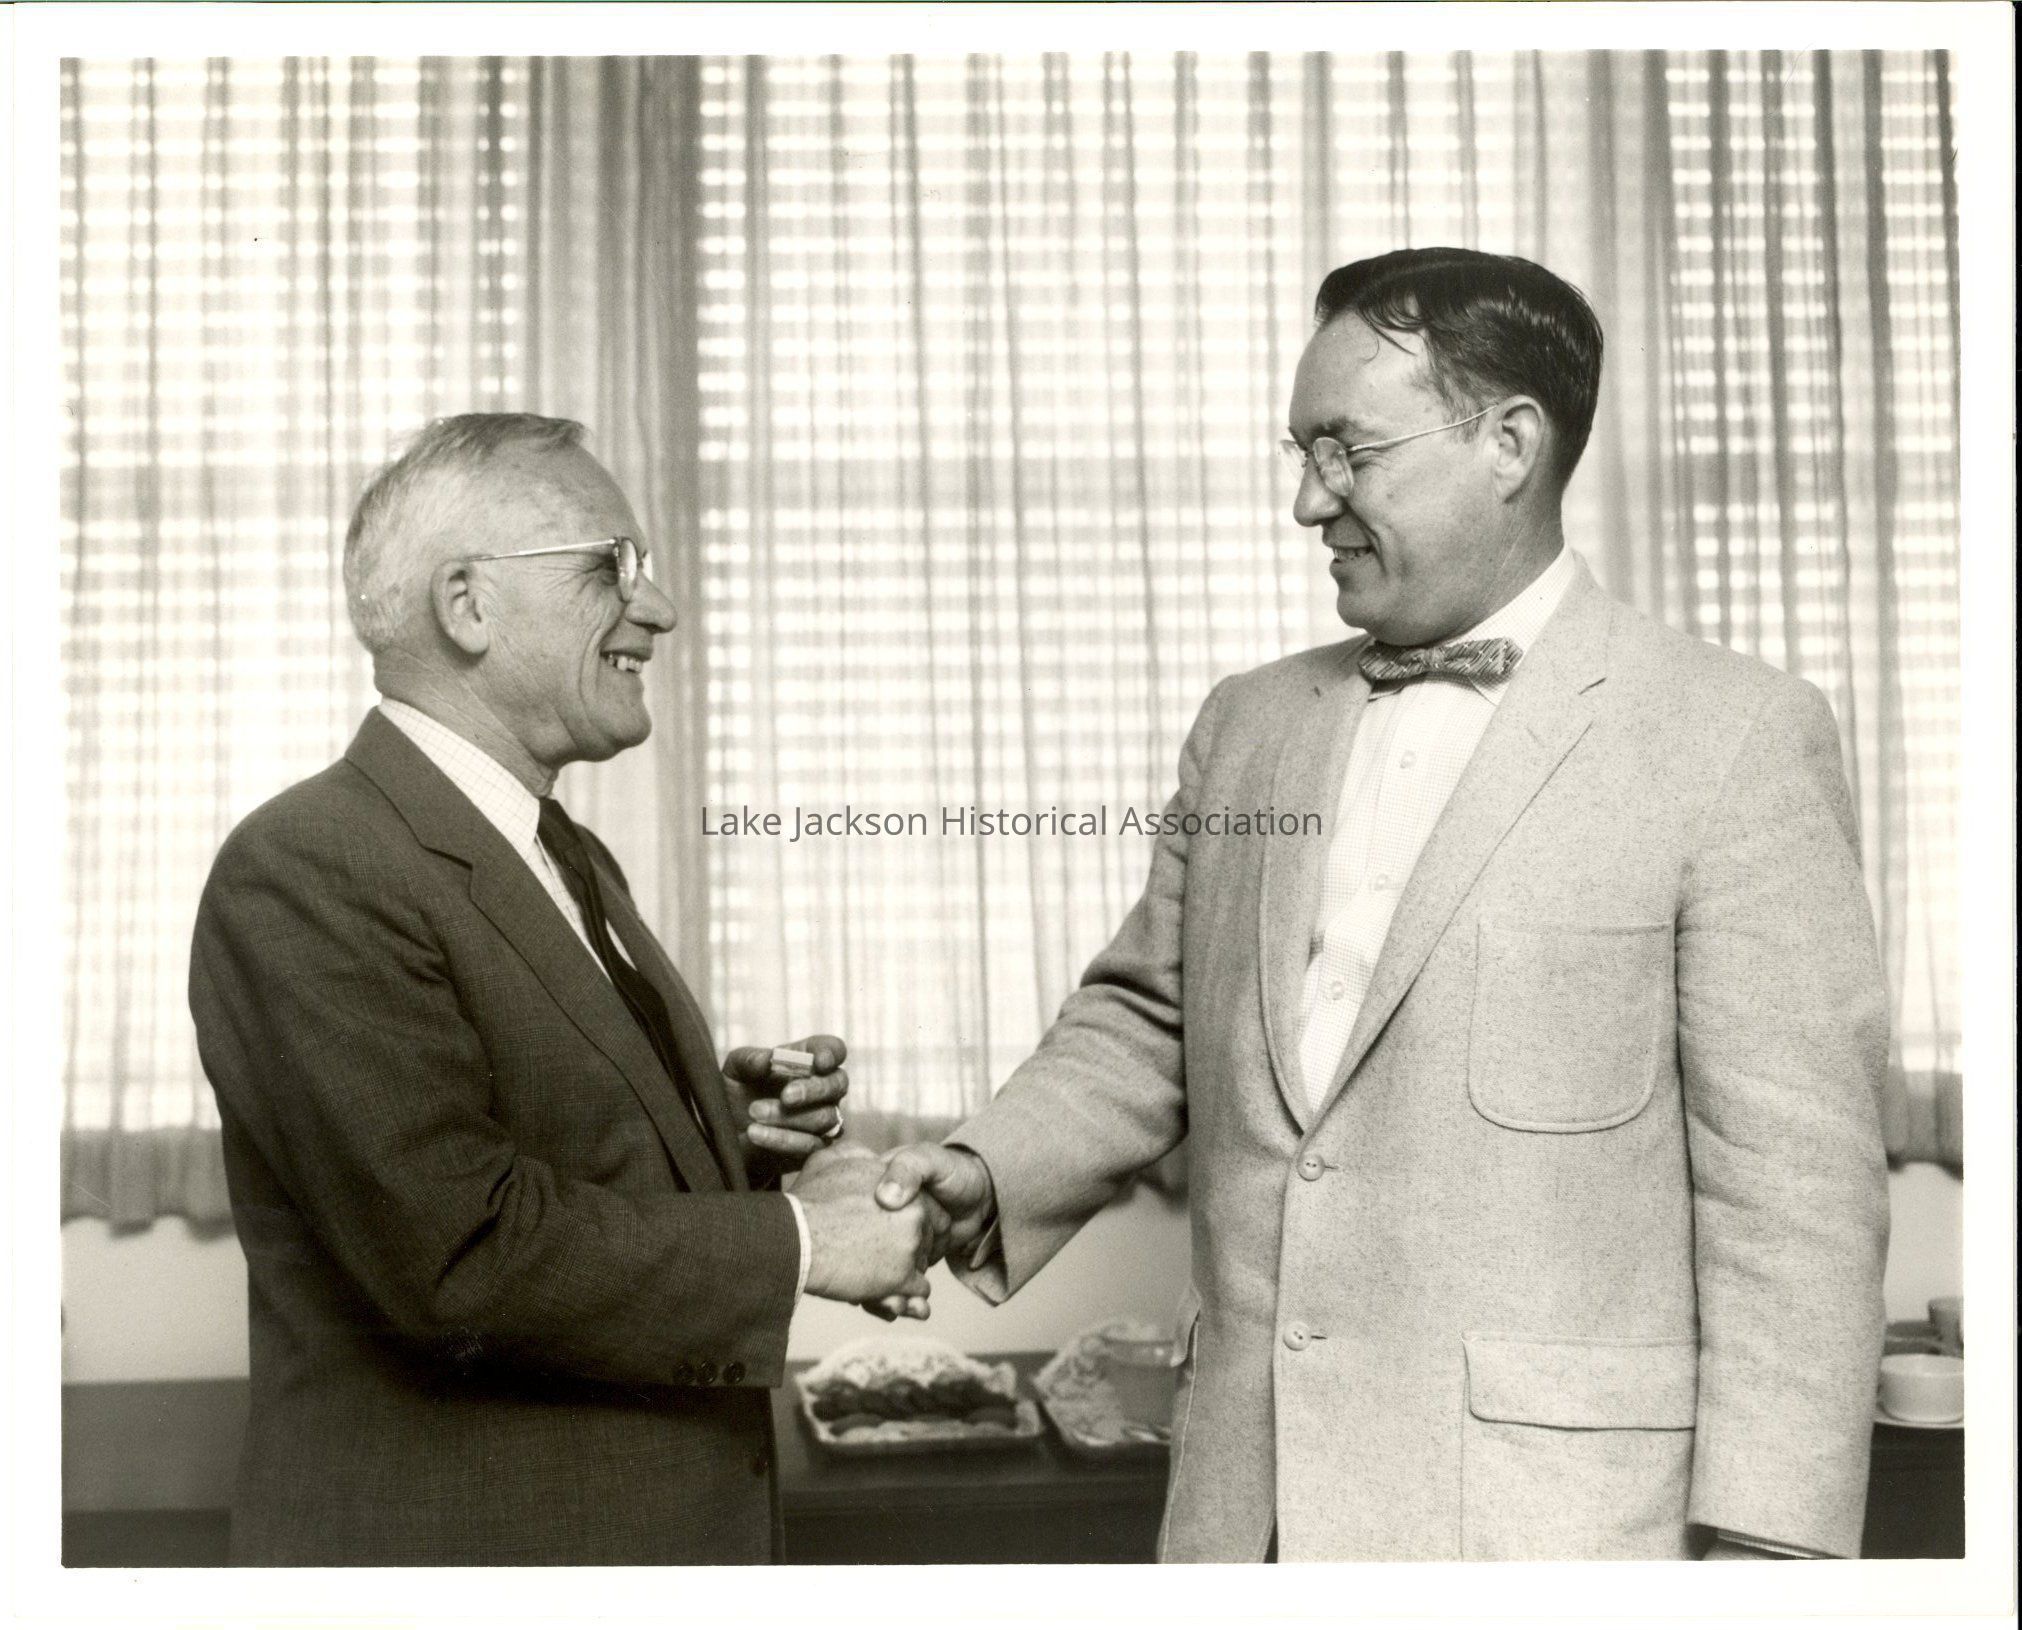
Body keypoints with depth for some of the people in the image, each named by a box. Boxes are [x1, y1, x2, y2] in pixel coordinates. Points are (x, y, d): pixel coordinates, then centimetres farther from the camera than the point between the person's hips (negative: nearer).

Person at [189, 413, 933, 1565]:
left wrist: (731, 1124, -3)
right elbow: (460, 1251, -26)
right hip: (461, 1547, -8)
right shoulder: (304, 874, -19)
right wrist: (799, 1243, -19)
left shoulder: (567, 858, 10)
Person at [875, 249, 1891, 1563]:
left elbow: (1794, 1183, -8)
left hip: (1551, 1509, -4)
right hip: (1253, 1501, 5)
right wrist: (992, 1170, -1)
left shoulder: (1736, 739, -6)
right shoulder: (1250, 726, 11)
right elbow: (1146, 1025, 17)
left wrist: (1762, 1543, -11)